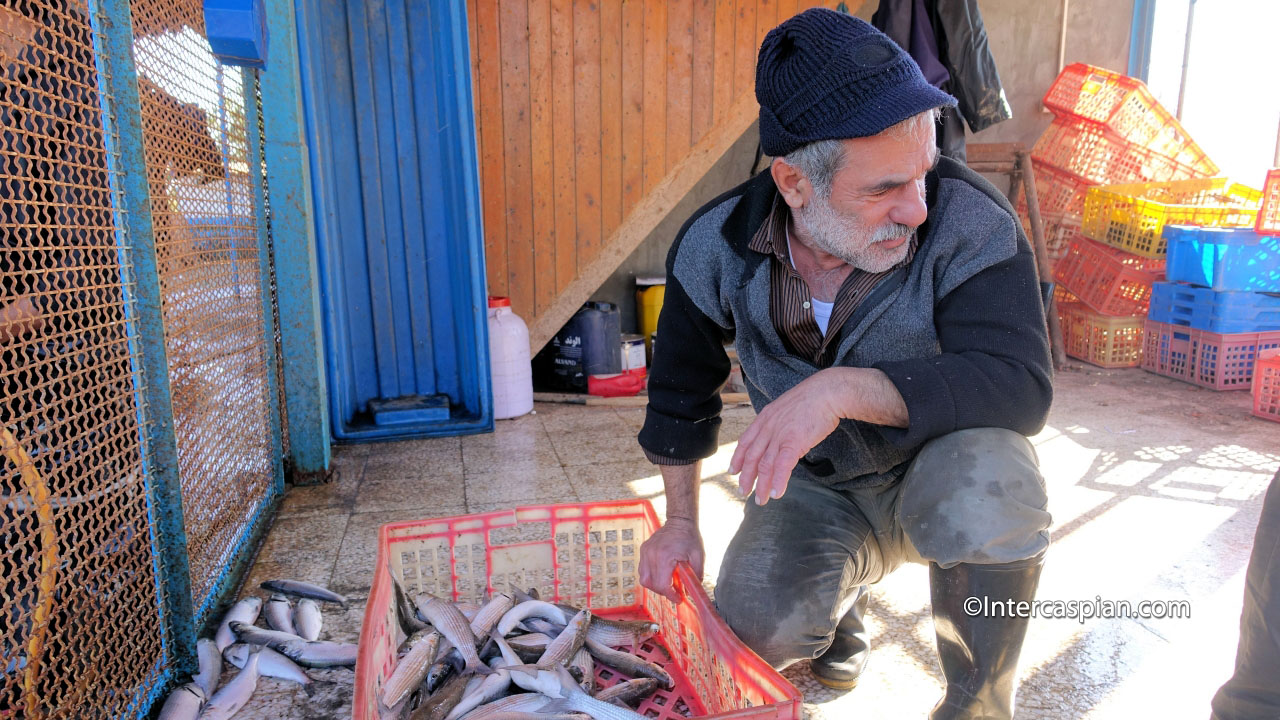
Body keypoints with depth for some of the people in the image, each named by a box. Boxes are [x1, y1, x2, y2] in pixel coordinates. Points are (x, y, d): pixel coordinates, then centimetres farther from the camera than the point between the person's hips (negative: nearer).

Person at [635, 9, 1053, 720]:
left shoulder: (971, 224, -22)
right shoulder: (715, 246, -14)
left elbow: (1021, 384, -30)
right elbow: (680, 390, 2)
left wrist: (844, 388, -42)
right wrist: (680, 523, 4)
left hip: (935, 468, -1)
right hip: (815, 486, 2)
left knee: (990, 488, -36)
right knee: (760, 625, -25)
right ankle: (841, 589, 14)